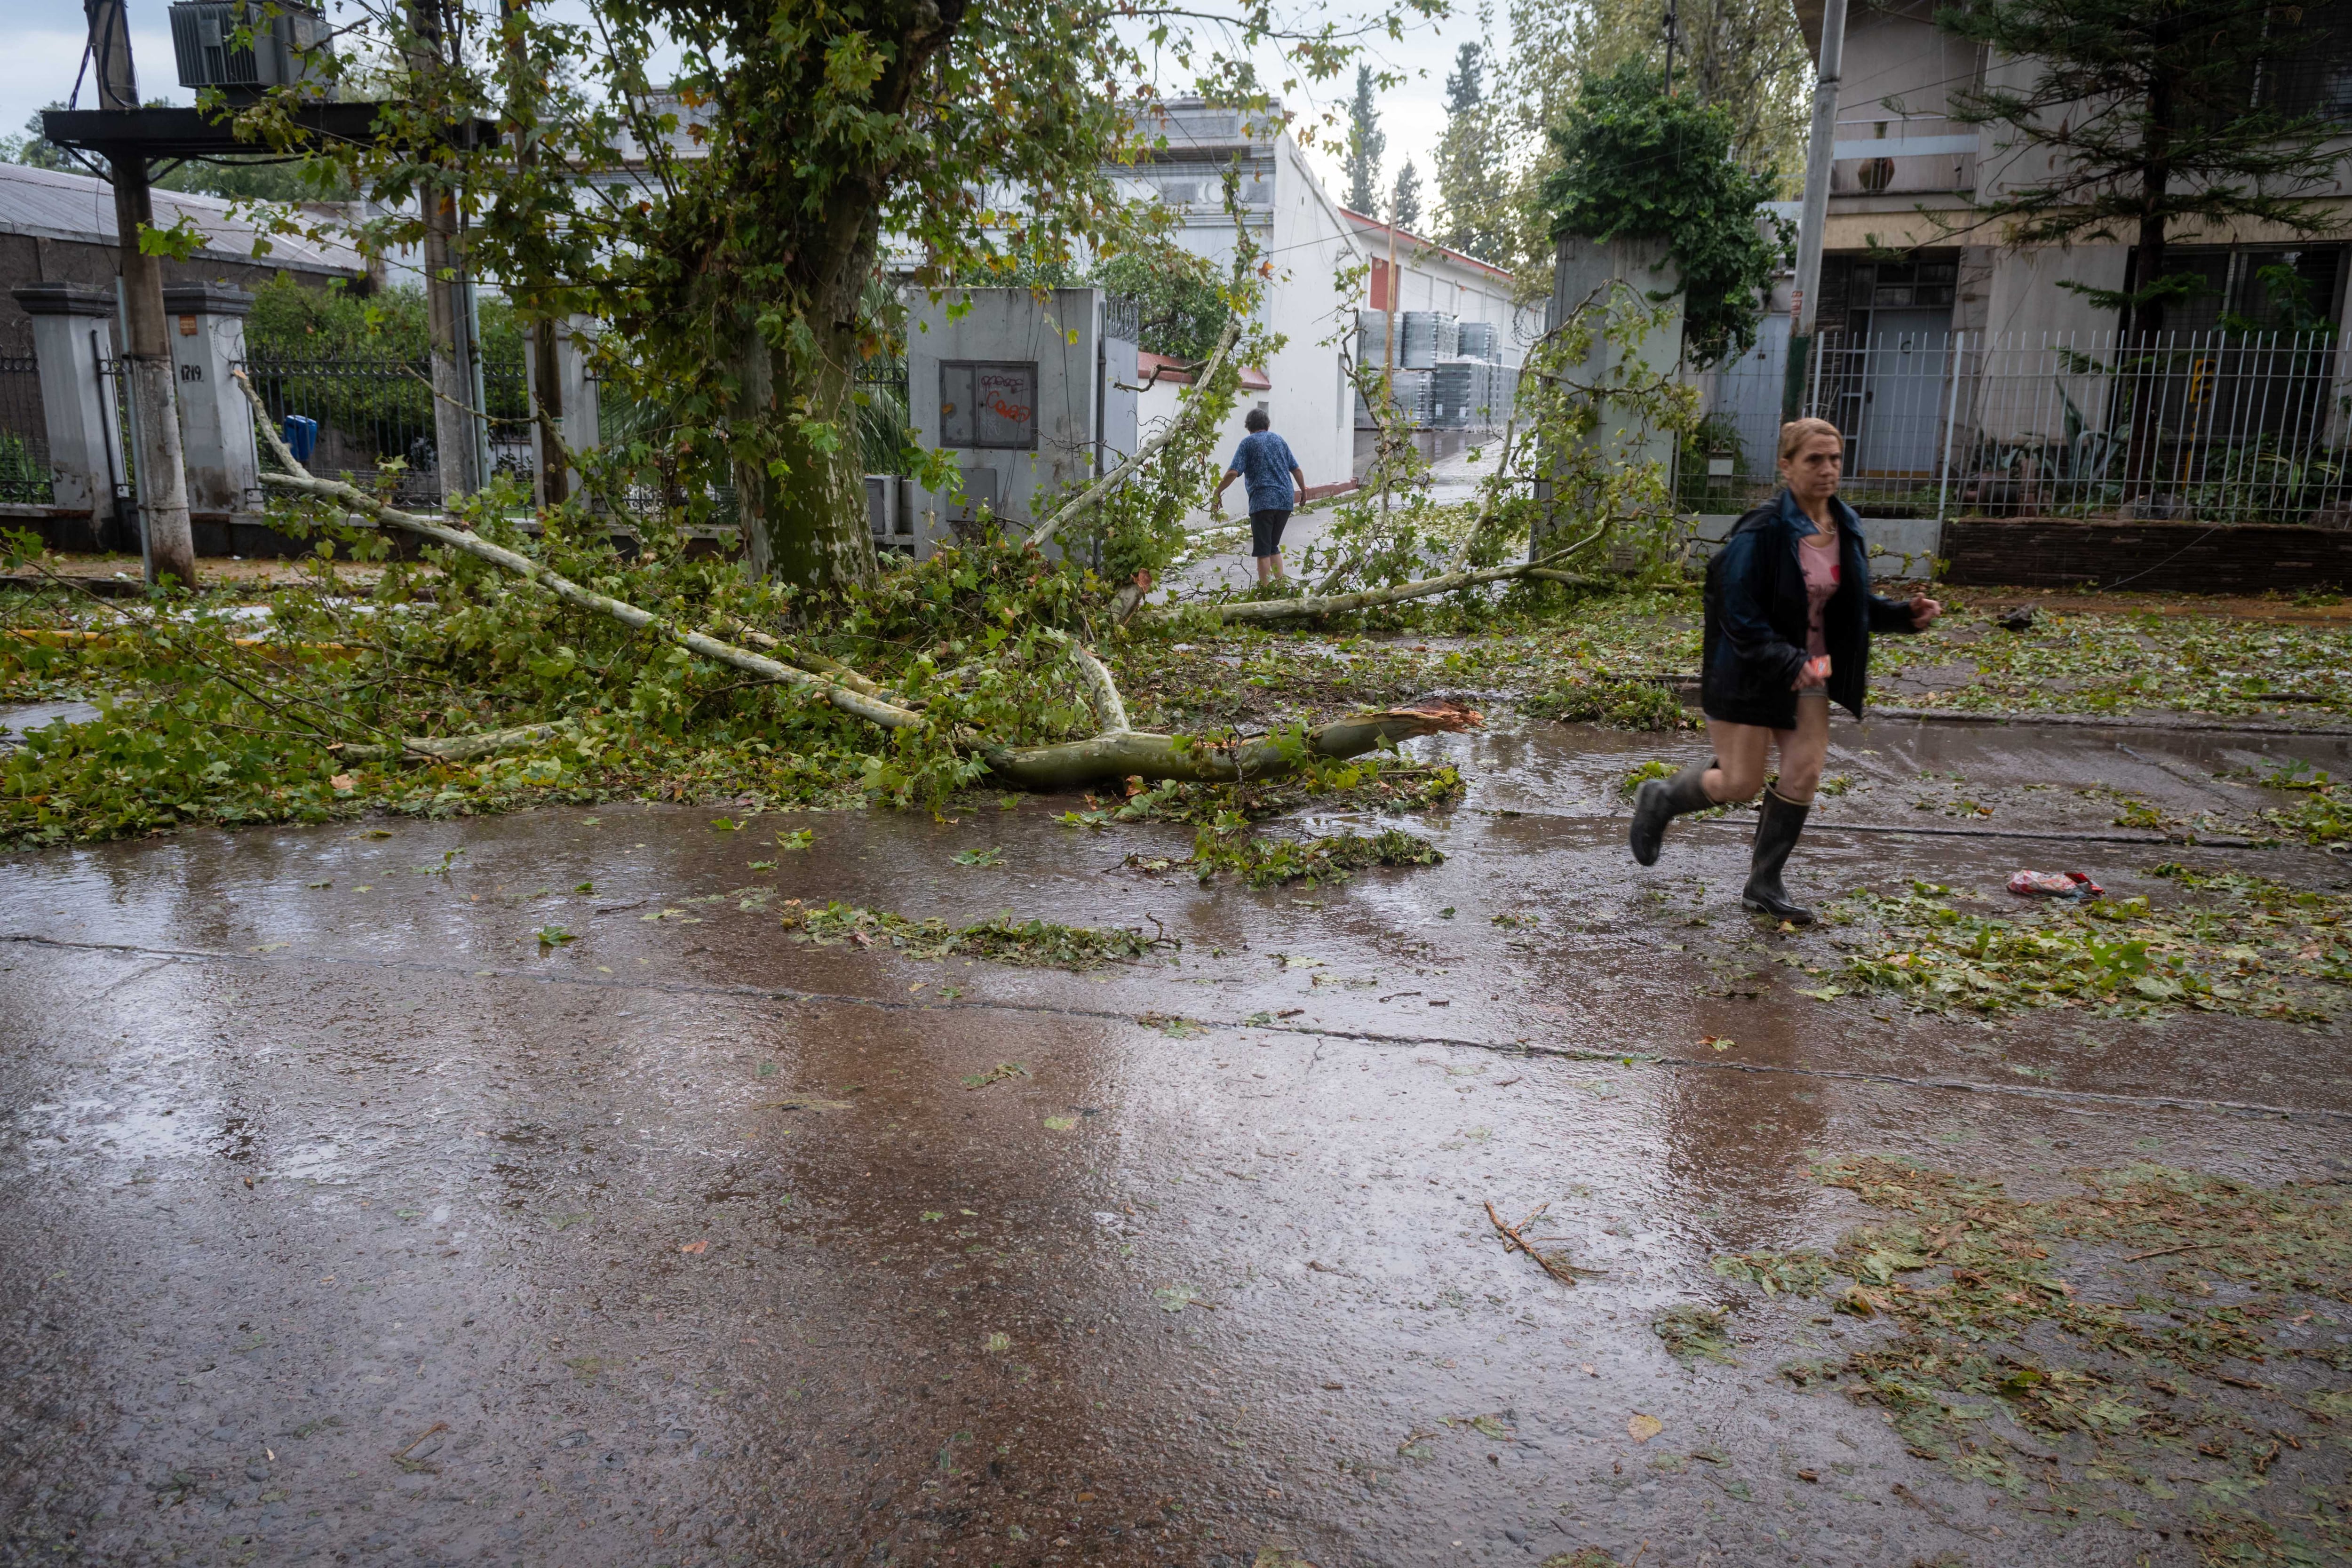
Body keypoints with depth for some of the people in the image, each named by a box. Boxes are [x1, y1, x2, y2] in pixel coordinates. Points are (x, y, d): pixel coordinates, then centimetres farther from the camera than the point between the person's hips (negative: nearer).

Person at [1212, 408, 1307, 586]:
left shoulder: (1248, 442, 0)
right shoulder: (1279, 440, 15)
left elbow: (1233, 472, -10)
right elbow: (1296, 469, 18)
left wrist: (1217, 493, -3)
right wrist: (1303, 490, 32)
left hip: (1262, 502, -5)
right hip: (1285, 501, 5)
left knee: (1263, 551, -1)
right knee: (1273, 546, 18)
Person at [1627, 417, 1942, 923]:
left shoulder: (1846, 527, 2)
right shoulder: (1762, 532, -20)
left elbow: (1855, 605, 13)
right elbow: (1739, 615, -21)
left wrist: (1905, 615, -3)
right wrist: (1789, 664, -28)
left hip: (1807, 670, 6)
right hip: (1749, 672, -6)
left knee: (1805, 770, -2)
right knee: (1740, 784, -1)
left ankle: (1764, 883, 12)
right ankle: (1661, 798, 29)